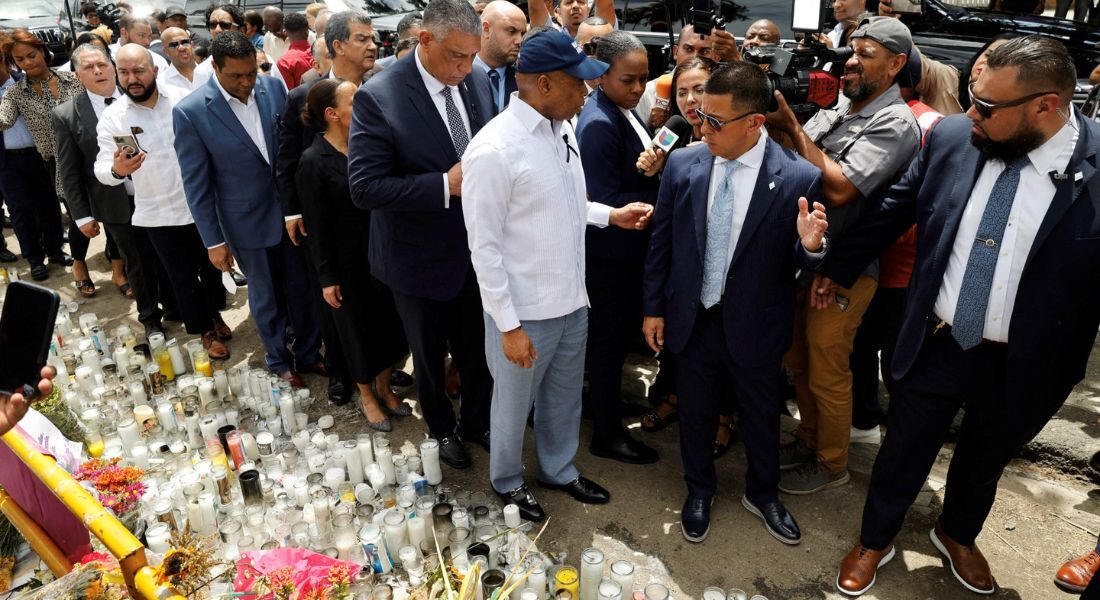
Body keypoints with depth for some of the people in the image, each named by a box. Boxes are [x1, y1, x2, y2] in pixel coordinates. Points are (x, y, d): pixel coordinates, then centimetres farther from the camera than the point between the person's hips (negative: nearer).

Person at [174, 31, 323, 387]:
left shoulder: (273, 88, -4)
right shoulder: (190, 112, -14)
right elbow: (196, 184, -9)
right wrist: (213, 241, -7)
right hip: (249, 221, -3)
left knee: (303, 287, 14)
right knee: (266, 297, 13)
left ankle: (309, 355, 35)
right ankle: (279, 362, 35)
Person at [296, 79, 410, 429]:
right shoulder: (314, 161, -15)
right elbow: (317, 226, -12)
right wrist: (327, 278, -10)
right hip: (347, 263, -4)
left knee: (389, 322, 15)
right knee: (358, 329, 13)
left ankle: (384, 387, 38)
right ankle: (366, 396, 34)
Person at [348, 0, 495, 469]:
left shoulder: (477, 80, -4)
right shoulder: (378, 97, -21)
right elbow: (365, 186, -23)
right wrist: (445, 184, -29)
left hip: (477, 249, 4)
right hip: (422, 258, -4)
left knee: (480, 349, 19)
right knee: (430, 355, 19)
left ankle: (476, 421, 46)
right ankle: (443, 429, 46)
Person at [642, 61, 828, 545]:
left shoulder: (799, 178, -15)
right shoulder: (682, 164, -8)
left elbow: (800, 261, -7)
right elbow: (661, 241, 1)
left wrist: (810, 246, -31)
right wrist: (653, 308, 4)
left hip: (754, 325, -1)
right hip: (691, 319, 2)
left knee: (761, 415, 19)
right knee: (695, 412, 19)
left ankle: (761, 493, 47)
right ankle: (699, 492, 45)